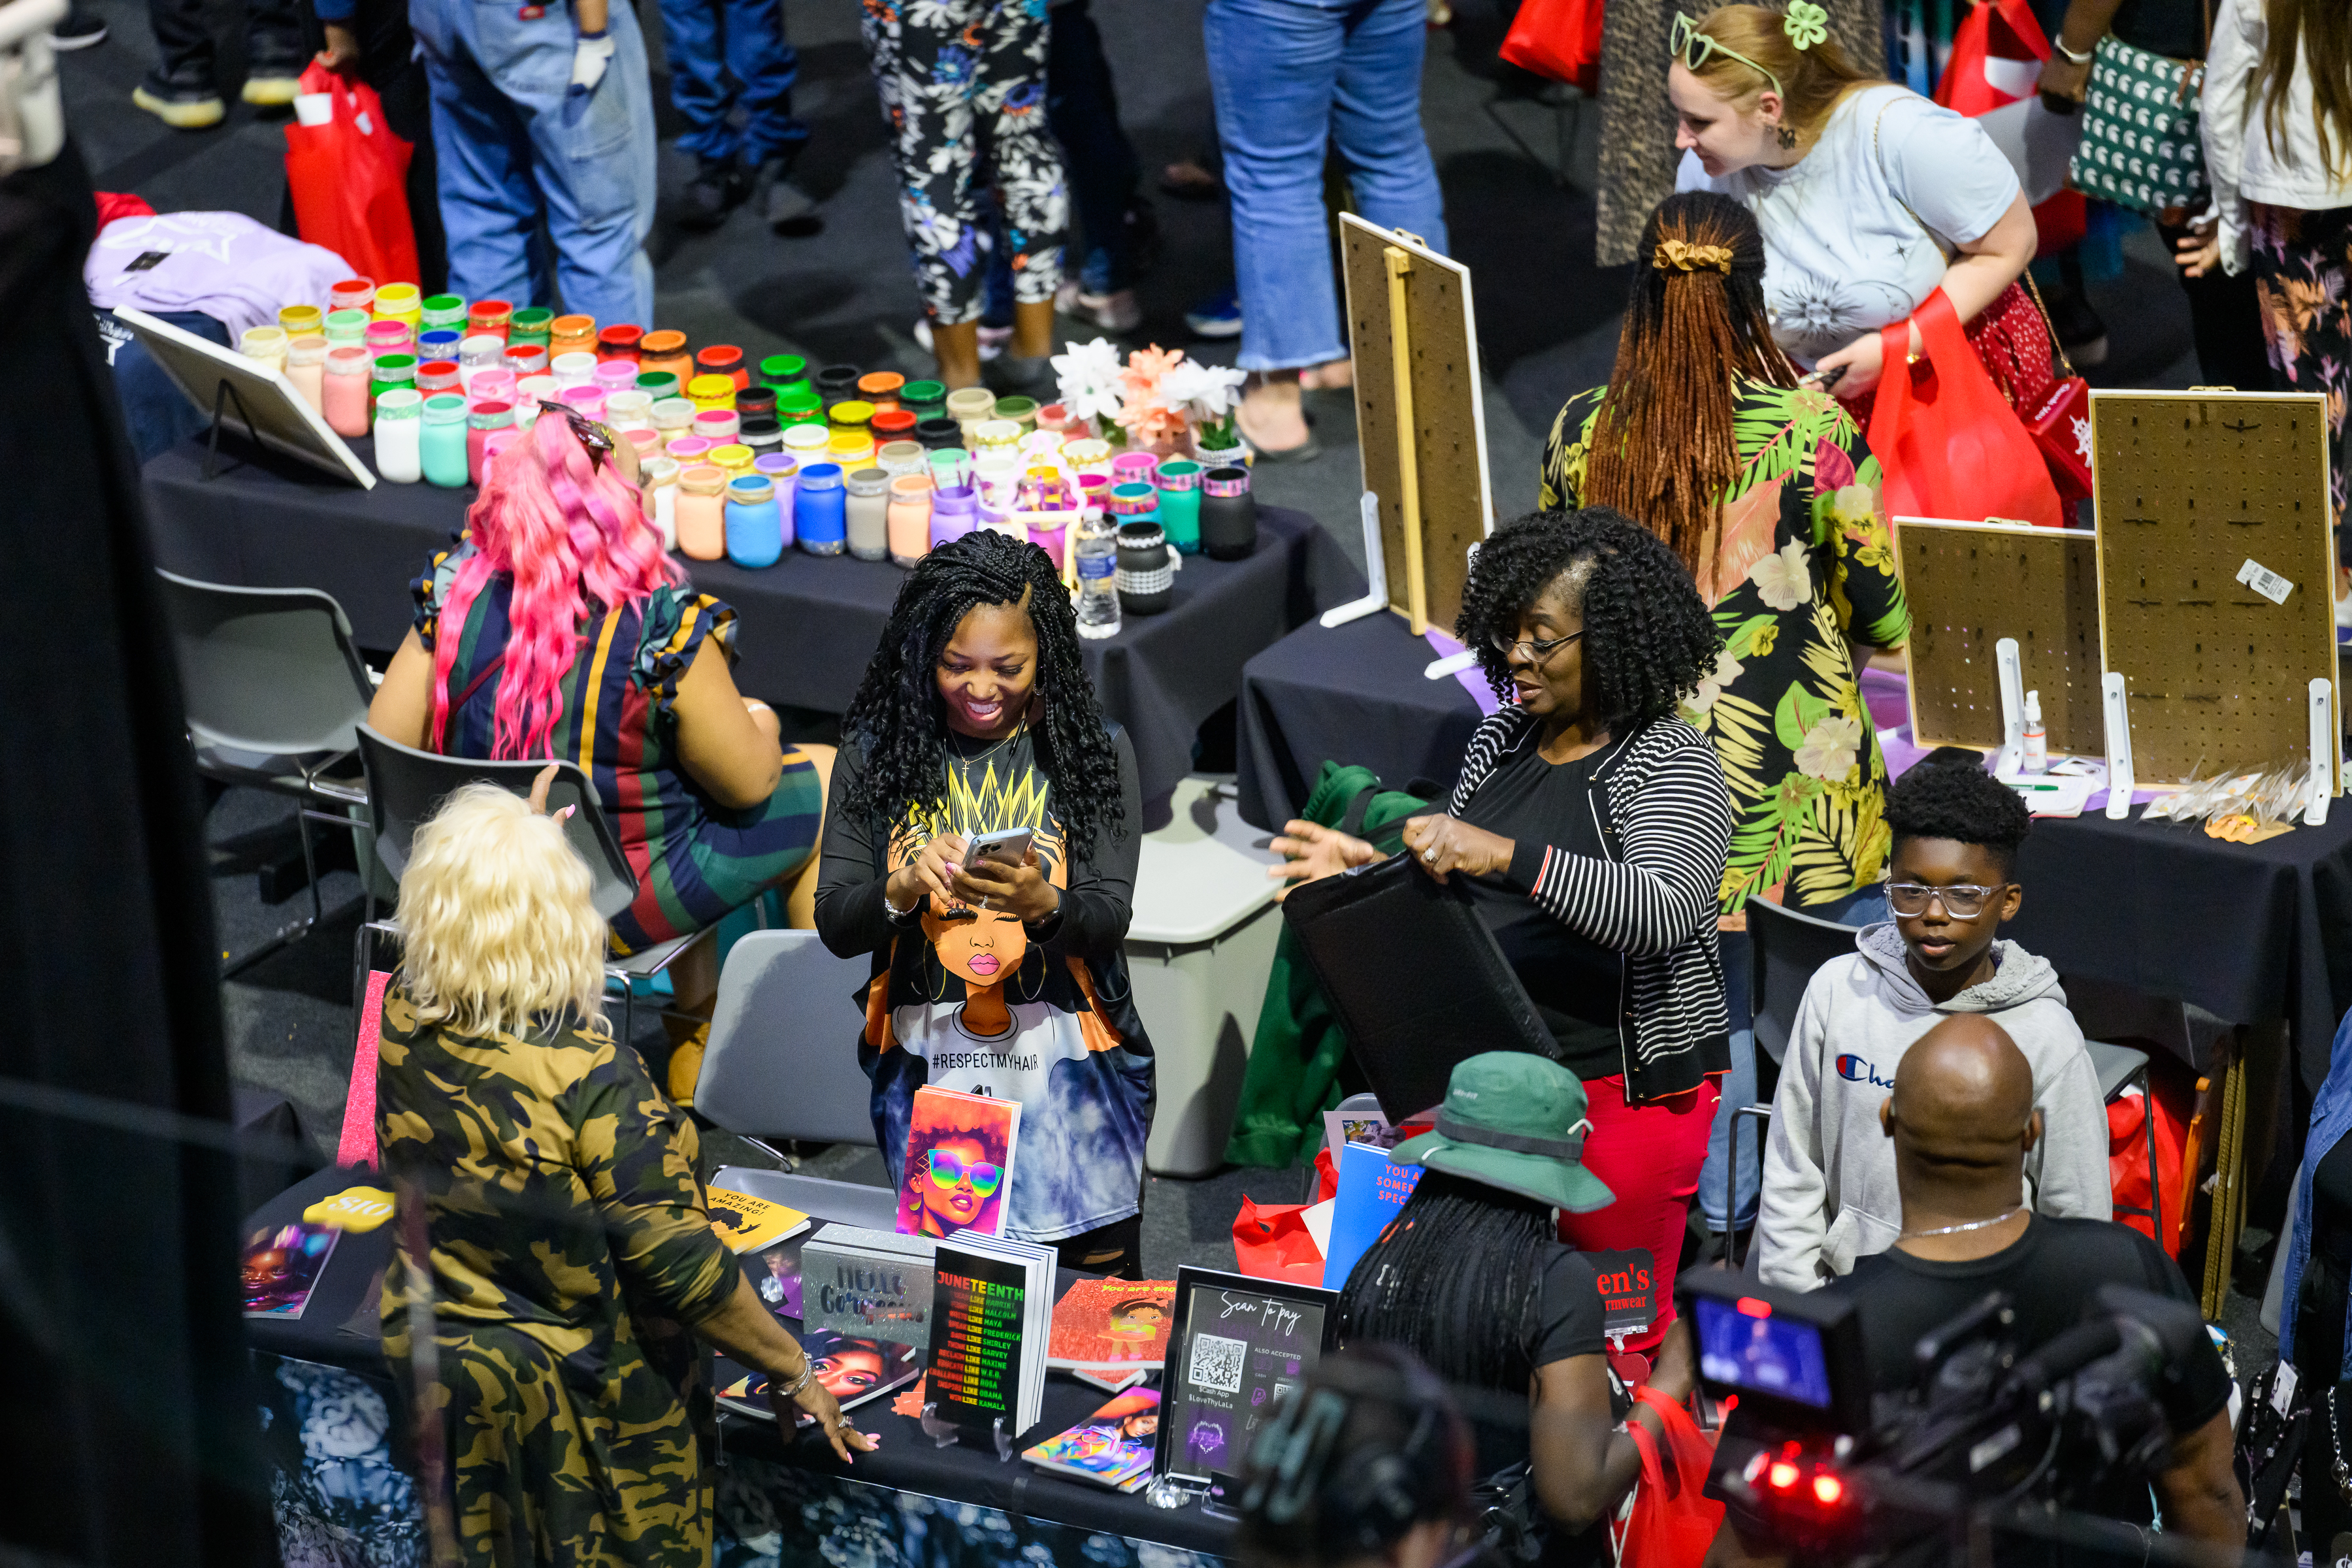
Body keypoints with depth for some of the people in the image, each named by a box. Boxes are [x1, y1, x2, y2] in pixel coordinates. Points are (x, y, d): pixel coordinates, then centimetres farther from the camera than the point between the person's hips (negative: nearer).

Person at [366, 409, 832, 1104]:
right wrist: (757, 727, 8)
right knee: (827, 779, 16)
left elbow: (389, 742, -5)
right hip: (620, 908, -6)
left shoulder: (459, 592, -15)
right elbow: (750, 784, -15)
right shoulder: (666, 628, -27)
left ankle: (697, 1036, 43)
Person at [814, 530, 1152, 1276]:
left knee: (1096, 1274, 2)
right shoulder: (877, 751, 2)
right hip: (925, 1064, 1)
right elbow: (834, 924, -1)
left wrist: (1042, 905, -27)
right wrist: (903, 890, -22)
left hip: (1067, 1069, -1)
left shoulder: (1093, 748, 0)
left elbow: (1110, 919, -5)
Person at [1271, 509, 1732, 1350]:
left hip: (1623, 1088, -6)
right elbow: (1452, 893, 21)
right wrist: (1370, 871, 1)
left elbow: (1663, 915, -28)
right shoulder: (1502, 740, 10)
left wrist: (1510, 859, -37)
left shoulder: (1672, 766, -11)